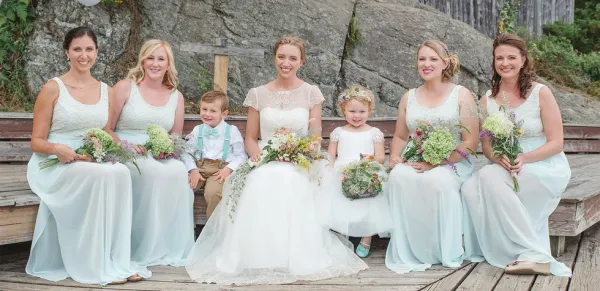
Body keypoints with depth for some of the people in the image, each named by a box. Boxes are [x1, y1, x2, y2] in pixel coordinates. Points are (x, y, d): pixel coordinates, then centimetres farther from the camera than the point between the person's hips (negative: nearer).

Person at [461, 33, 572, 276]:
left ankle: (535, 255, -30)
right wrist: (499, 158, -18)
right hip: (504, 169, 4)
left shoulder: (541, 93, -4)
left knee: (490, 177, -32)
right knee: (470, 188, -27)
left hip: (546, 168, -4)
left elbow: (556, 143, -6)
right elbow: (486, 146, 6)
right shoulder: (487, 100, 8)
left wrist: (524, 158, -23)